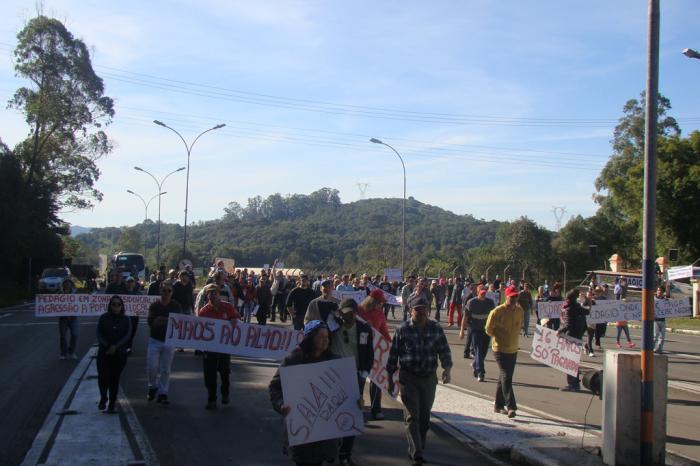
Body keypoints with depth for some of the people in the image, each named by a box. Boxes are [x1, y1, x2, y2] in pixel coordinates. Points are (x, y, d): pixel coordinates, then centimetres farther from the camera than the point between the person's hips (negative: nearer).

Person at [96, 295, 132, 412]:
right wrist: (107, 346, -15)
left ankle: (112, 405, 11)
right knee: (103, 377, -10)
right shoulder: (104, 318, 3)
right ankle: (103, 398, 17)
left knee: (114, 379, 2)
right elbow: (99, 334, -1)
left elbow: (128, 335, -4)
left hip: (119, 354, 0)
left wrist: (115, 347, -15)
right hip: (104, 353, 0)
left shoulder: (126, 320, 4)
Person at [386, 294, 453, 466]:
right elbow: (393, 354, 0)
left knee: (425, 415, 13)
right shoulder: (403, 329, -5)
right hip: (408, 377, -3)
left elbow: (444, 350, 8)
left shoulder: (436, 328, 1)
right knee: (412, 416, -7)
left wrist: (447, 368, -10)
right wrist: (390, 378, 2)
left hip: (429, 377, 3)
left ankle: (420, 445, 30)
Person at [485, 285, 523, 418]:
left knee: (504, 377, 14)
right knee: (506, 377, -14)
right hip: (500, 349, -6)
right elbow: (488, 329, -8)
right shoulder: (498, 311, -15)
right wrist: (499, 338, -1)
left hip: (513, 349, 6)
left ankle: (498, 405, 25)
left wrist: (513, 337, 11)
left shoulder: (519, 310, 4)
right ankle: (511, 406, -15)